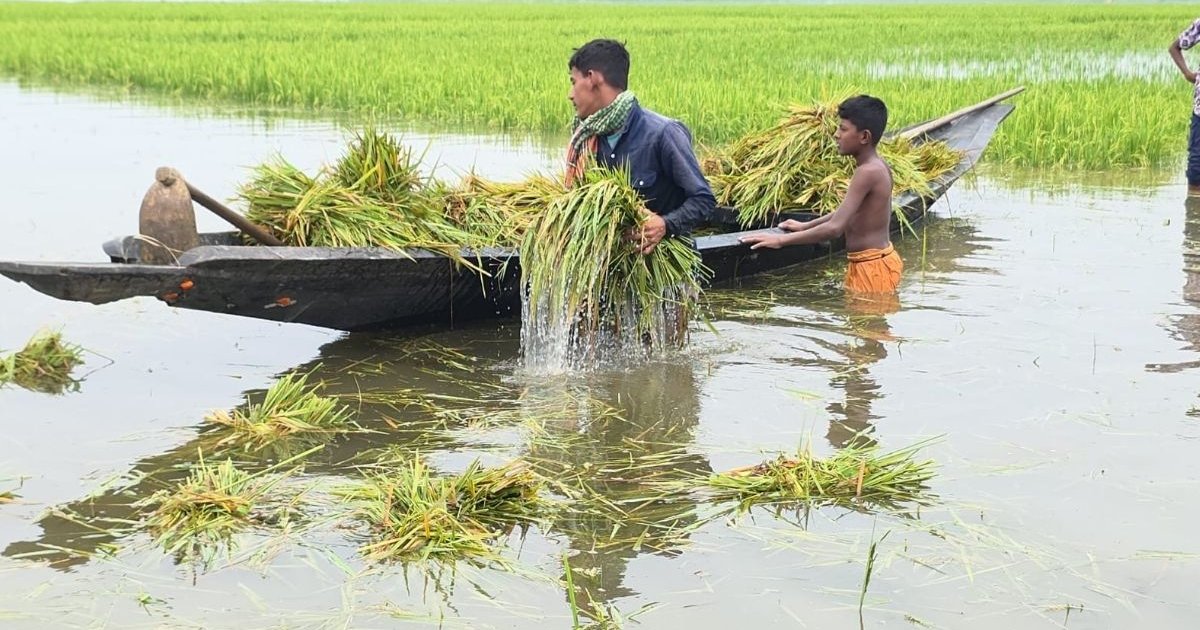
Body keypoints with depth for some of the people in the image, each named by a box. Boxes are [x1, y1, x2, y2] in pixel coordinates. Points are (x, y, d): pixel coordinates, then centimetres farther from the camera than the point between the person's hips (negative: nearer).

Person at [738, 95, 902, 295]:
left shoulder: (868, 172, -22)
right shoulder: (875, 166, 8)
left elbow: (834, 228, -28)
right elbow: (849, 212, 24)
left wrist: (782, 239, -23)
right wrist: (806, 226, 24)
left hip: (873, 266, -10)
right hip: (873, 261, 10)